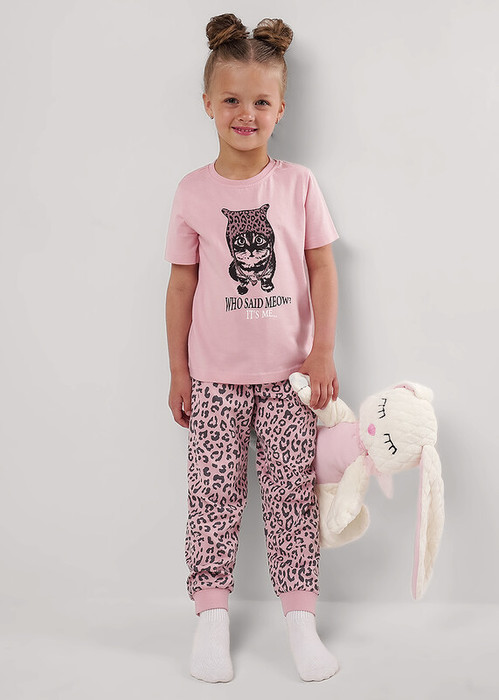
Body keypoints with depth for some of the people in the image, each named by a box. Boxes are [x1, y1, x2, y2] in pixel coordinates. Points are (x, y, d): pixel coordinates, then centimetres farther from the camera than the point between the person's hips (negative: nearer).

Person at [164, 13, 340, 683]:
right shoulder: (193, 191, 1)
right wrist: (178, 369, 4)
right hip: (215, 375, 0)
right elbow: (183, 281, 4)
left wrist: (323, 351, -4)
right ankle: (211, 619, 17)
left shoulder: (298, 183, 1)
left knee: (294, 493, 5)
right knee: (214, 495, 4)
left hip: (290, 373, 0)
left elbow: (322, 269, 2)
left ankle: (301, 619, 18)